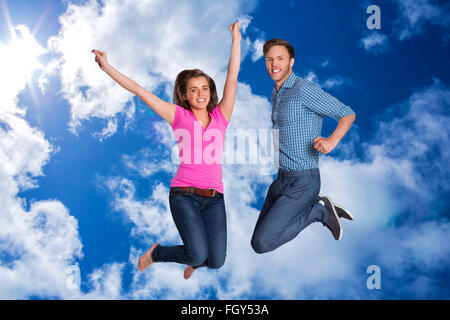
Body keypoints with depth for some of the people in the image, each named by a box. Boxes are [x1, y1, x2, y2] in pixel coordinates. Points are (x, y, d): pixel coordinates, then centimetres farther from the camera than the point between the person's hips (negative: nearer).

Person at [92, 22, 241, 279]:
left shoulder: (221, 116, 10)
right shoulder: (179, 116, 5)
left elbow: (232, 77, 5)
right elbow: (139, 90, 4)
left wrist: (236, 39, 3)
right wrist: (107, 67, 3)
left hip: (214, 198, 3)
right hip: (184, 194, -2)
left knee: (216, 261, -7)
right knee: (198, 255, -16)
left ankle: (193, 260, 31)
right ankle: (156, 253, 16)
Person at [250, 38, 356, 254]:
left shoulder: (304, 90, -12)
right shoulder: (275, 94, 15)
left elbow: (348, 114, -12)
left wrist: (332, 140, -28)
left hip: (302, 182, -9)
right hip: (281, 179, 9)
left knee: (262, 243, -16)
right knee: (260, 237, 12)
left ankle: (319, 210, 2)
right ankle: (318, 206, 16)